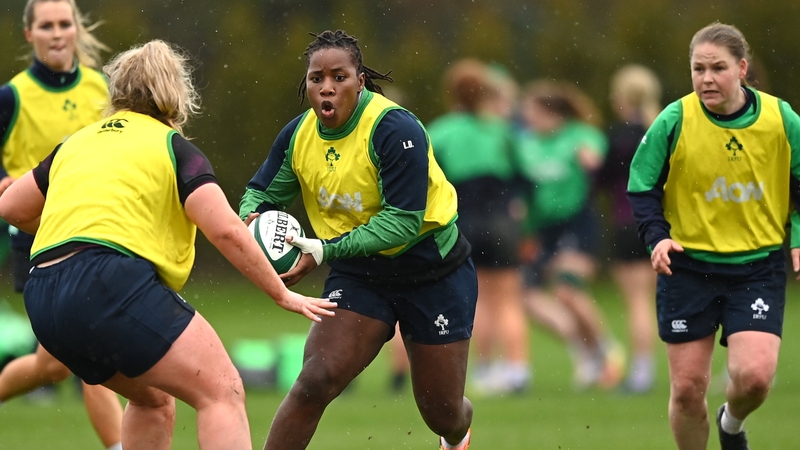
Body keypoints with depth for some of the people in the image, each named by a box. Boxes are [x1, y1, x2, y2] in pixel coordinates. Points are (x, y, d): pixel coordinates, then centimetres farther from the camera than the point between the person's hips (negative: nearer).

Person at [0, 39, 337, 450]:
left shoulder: (77, 143, 23)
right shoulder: (171, 147, 6)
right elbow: (227, 231, -5)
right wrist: (283, 295, 3)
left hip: (45, 304, 8)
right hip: (112, 284, -7)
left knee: (152, 397, 27)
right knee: (222, 392, -9)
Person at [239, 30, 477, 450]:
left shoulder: (395, 130, -25)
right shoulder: (298, 135, -8)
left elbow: (404, 221, -30)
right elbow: (261, 192, 6)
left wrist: (325, 251, -38)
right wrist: (252, 219, -20)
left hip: (433, 271, -3)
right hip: (359, 275, 3)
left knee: (443, 414, 10)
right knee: (314, 382, -22)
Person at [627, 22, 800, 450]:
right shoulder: (675, 121, -10)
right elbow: (643, 188, -1)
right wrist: (657, 237, -17)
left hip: (759, 265, 0)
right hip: (688, 265, 0)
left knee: (754, 375, -15)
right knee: (687, 388, 1)